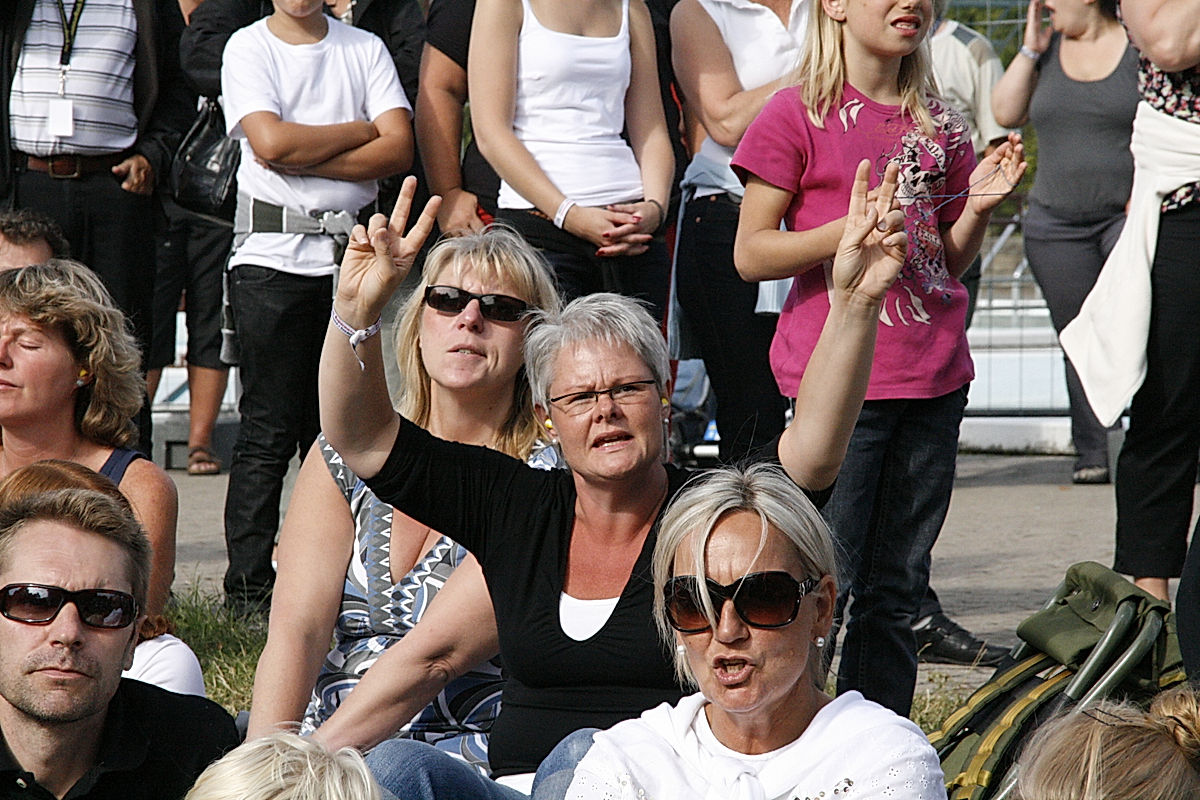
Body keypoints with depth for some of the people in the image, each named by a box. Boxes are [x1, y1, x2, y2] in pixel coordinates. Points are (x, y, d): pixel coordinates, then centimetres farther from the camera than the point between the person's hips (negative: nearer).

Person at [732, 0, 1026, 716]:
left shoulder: (938, 123, 12)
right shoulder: (798, 115, -3)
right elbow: (751, 255, -5)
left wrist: (979, 206, 0)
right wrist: (853, 230, -17)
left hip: (932, 381, 5)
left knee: (896, 591, 9)